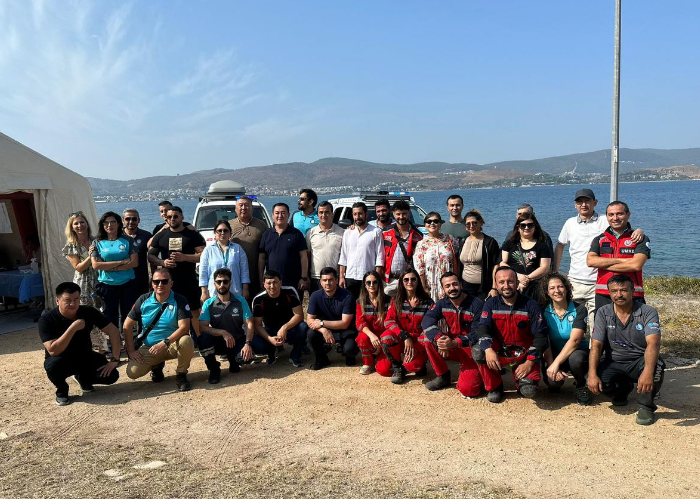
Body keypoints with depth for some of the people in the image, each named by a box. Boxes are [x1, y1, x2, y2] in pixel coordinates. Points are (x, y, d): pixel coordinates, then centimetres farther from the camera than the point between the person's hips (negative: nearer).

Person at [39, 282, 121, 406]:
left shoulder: (88, 312, -14)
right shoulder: (46, 320, -23)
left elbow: (113, 330, -12)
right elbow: (53, 351, -33)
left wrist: (115, 359, -19)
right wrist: (73, 328, -40)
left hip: (85, 357, 3)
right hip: (61, 359, -3)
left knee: (111, 376, -19)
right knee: (53, 365, -38)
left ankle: (83, 378, 15)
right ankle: (61, 390, -3)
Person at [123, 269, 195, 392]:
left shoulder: (180, 301, -11)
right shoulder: (143, 300, -2)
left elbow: (184, 327, -21)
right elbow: (127, 326, 2)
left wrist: (165, 343, -32)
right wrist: (131, 351, -5)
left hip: (172, 345, -2)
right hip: (149, 348, 3)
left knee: (187, 341, -35)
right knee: (132, 372, -19)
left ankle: (181, 374, -6)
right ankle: (157, 366, 17)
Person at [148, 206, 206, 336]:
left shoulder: (193, 235, 3)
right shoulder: (160, 236, 12)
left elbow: (203, 255, -3)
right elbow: (151, 256, 13)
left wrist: (184, 257, -17)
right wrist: (162, 262, -8)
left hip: (189, 282, -2)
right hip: (168, 282, 3)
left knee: (195, 313, -1)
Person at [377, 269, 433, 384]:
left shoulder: (428, 302, -3)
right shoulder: (396, 300, 3)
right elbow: (388, 321, -10)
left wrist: (417, 347, -19)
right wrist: (405, 337, -26)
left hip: (419, 342, -2)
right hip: (400, 340, 2)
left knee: (411, 365, -31)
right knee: (386, 336, -31)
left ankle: (418, 364, 9)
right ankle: (397, 368, -6)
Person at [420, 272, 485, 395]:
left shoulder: (476, 304, -14)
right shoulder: (443, 303, 0)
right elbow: (427, 320, -15)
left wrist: (455, 343, -36)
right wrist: (439, 338, -35)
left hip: (471, 349, -5)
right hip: (452, 347, 5)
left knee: (467, 390, -23)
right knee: (426, 338, -18)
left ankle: (473, 375, 14)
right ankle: (443, 376, -1)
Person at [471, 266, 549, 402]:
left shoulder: (530, 305, -5)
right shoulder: (491, 304, 0)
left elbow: (540, 335, -8)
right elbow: (483, 328, -13)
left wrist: (529, 363, -17)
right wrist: (488, 349, -34)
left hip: (524, 355, -2)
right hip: (499, 352, 2)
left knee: (529, 390, -26)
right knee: (477, 351, -30)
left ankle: (522, 381, 14)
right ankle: (494, 387, -4)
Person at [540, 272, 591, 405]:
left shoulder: (579, 309, -11)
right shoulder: (544, 312, -3)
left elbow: (575, 340, -22)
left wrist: (556, 363, -30)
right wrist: (551, 366, -24)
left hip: (577, 352, -1)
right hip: (554, 354, 2)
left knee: (575, 358, -37)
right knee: (552, 381, -28)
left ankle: (581, 386, -4)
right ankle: (555, 385, 13)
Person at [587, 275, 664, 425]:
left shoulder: (648, 312, -12)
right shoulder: (603, 313, -3)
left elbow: (653, 343, -28)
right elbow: (596, 346, -8)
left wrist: (648, 371, -47)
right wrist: (592, 374, -24)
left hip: (639, 362, -2)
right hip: (614, 363, 3)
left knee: (656, 366, -36)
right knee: (598, 383, -27)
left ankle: (646, 406, -7)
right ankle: (623, 387, 12)